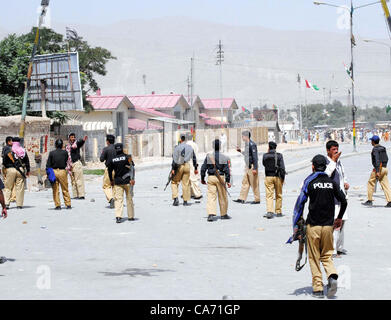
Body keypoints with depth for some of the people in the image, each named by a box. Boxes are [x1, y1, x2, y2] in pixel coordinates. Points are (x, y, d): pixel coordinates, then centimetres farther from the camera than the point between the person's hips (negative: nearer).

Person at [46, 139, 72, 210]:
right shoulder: (65, 152, -1)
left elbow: (48, 164, -2)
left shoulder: (52, 153, -2)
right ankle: (68, 205, 10)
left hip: (54, 171, 0)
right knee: (65, 190, 9)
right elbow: (66, 162, 9)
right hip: (62, 171, 0)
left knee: (55, 190, 6)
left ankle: (57, 205, 5)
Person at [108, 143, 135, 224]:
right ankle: (131, 216, 16)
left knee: (118, 199, -2)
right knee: (129, 199, 10)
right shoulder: (127, 157, -4)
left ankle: (118, 216, -17)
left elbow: (109, 171, 10)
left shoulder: (112, 160, 2)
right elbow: (132, 168, -11)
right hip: (127, 181, -1)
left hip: (117, 182, 1)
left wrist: (111, 180, 23)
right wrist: (132, 179, -11)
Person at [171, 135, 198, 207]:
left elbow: (174, 159, -12)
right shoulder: (190, 147, 8)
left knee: (174, 182, 9)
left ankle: (175, 198, -6)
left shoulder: (177, 147, -7)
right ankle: (185, 201, 8)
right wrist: (196, 168, 21)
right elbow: (194, 158, 13)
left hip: (179, 166, -3)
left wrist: (173, 169, -11)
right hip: (187, 166, 3)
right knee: (186, 183, 7)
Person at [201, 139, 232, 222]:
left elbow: (203, 168, 3)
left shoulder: (208, 156, 1)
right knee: (223, 197, 11)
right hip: (220, 178, -1)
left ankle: (211, 214, -16)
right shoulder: (224, 157, -4)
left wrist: (202, 178, 14)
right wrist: (228, 181, -2)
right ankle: (223, 214, 21)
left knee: (211, 196, -1)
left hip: (210, 178, 1)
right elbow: (226, 170, -6)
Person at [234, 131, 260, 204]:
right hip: (247, 166, 10)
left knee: (254, 184, -2)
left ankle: (257, 200, 6)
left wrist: (255, 168, -22)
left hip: (252, 166, -10)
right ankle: (242, 199, 12)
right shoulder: (247, 144, 12)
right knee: (245, 182, 9)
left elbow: (255, 157, -19)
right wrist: (240, 151, 18)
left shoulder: (252, 144, -17)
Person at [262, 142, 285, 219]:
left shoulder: (265, 156, -1)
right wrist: (283, 177, -1)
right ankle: (278, 212, 17)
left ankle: (269, 211, -17)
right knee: (278, 195, 12)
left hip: (268, 177, 0)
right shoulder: (279, 155, -4)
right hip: (277, 177, 0)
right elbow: (282, 167, -8)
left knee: (269, 195, -2)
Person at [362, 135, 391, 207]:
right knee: (385, 185, 3)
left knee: (371, 183, 7)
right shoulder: (383, 148, 14)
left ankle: (370, 201, 10)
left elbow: (377, 160, -20)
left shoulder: (375, 149, -11)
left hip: (378, 168, -7)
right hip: (385, 168, 7)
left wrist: (377, 171, -25)